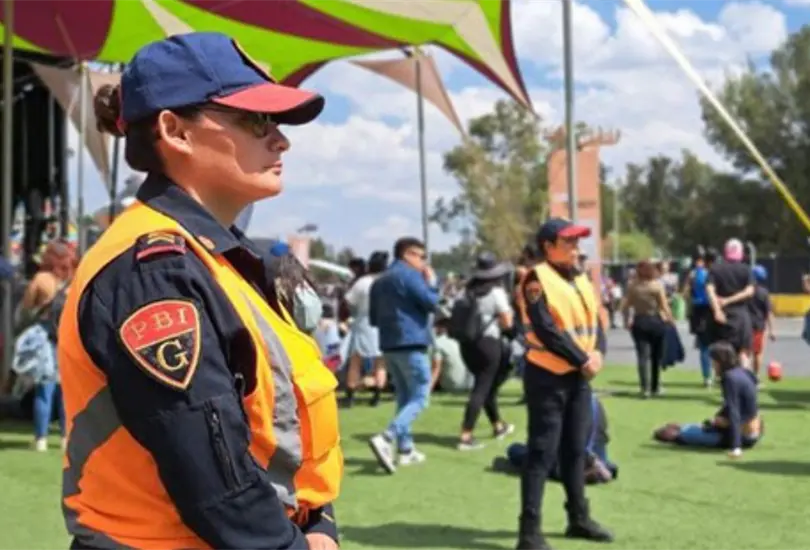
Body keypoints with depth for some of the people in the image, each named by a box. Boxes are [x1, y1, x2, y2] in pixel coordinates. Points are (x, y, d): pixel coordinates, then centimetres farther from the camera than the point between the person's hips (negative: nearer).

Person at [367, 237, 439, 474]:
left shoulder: (380, 281, 17)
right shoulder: (409, 275, -8)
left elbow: (373, 319, 20)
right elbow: (431, 303, -13)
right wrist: (432, 282, 2)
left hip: (389, 345, 8)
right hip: (411, 344, -8)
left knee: (404, 396, 16)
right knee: (419, 398, -5)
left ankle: (405, 449, 15)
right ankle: (386, 439, -22)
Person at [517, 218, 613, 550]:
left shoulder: (582, 279, 14)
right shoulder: (538, 280, -12)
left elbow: (595, 320, 12)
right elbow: (547, 331, -20)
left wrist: (597, 353, -7)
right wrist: (583, 360, -17)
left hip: (579, 376, 8)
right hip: (547, 377, -8)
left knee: (575, 449, 16)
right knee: (542, 453, -7)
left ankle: (579, 519, 28)